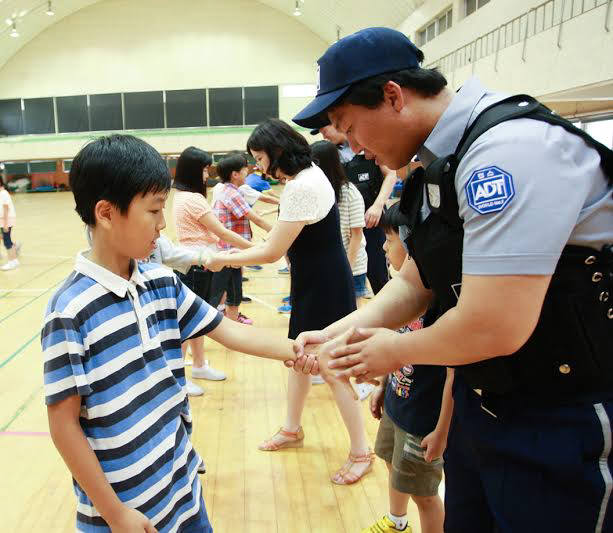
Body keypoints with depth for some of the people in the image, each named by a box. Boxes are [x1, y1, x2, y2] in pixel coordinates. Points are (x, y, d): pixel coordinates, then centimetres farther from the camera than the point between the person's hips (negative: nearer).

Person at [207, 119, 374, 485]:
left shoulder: (301, 187, -24)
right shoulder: (308, 173, 8)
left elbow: (273, 252, -22)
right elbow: (286, 241, 11)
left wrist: (224, 260, -10)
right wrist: (239, 255, 7)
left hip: (324, 287, -10)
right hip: (314, 282, 10)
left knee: (332, 368, 1)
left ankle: (361, 452, 17)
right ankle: (293, 430, 38)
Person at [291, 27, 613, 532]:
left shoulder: (511, 146, -25)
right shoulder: (437, 166, 5)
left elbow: (492, 328, -30)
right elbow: (414, 284, 11)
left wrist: (396, 350, -12)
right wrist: (337, 332, -2)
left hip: (567, 425, -8)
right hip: (484, 405, 8)